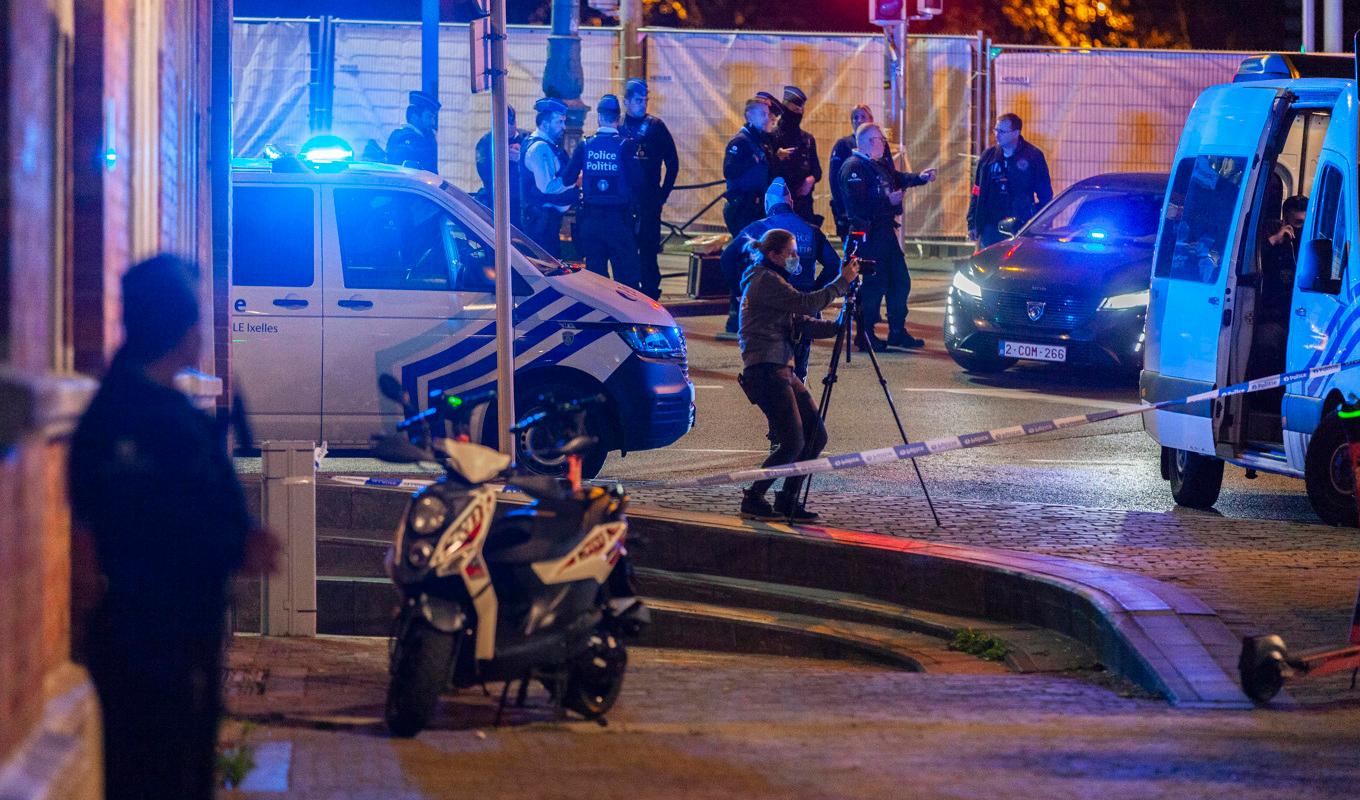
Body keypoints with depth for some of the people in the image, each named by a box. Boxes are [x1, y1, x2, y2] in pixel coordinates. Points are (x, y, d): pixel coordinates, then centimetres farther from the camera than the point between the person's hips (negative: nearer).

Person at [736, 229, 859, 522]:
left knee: (816, 437, 6)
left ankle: (787, 501, 11)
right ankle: (752, 500, -3)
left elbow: (803, 322, 17)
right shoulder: (764, 281, -8)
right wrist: (843, 282, -14)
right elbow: (805, 303, -19)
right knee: (793, 442, -13)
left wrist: (838, 326, 4)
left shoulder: (774, 281, 22)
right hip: (765, 369, -10)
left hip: (782, 370, 10)